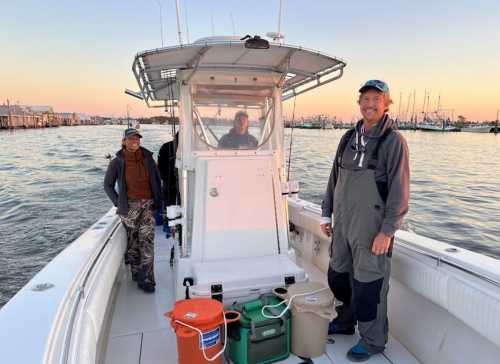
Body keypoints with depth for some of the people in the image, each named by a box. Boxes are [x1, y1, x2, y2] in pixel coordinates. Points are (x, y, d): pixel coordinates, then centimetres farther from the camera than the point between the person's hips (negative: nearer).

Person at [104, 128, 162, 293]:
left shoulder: (147, 158, 2)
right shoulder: (117, 162, -3)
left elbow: (157, 180, 12)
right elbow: (108, 185, 8)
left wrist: (158, 200, 7)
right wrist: (117, 202, 1)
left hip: (148, 205, 1)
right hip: (129, 206, -1)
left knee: (147, 242, -5)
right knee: (132, 242, 7)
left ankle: (146, 280, 1)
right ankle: (137, 273, 25)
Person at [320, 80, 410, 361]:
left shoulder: (394, 141, -8)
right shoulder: (349, 138, 11)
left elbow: (400, 191, -12)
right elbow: (335, 178, 15)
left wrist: (387, 231, -15)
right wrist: (326, 213, 14)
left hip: (372, 228, -6)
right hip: (343, 224, 7)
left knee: (369, 285, 3)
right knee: (338, 276, 18)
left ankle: (373, 341, 26)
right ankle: (345, 322, 42)